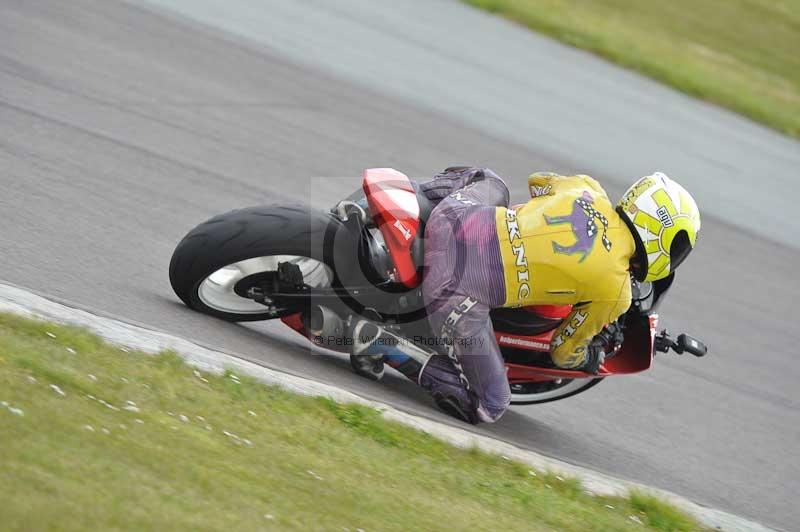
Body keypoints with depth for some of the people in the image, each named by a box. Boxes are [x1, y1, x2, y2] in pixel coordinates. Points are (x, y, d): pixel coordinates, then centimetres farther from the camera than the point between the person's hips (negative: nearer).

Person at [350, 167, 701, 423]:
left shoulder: (587, 189, 9)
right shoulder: (617, 293, -3)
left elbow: (537, 182, 33)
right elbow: (564, 351, 11)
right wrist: (589, 360, 34)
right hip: (461, 295, -7)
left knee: (491, 183, 39)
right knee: (488, 408, 5)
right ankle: (385, 349, -8)